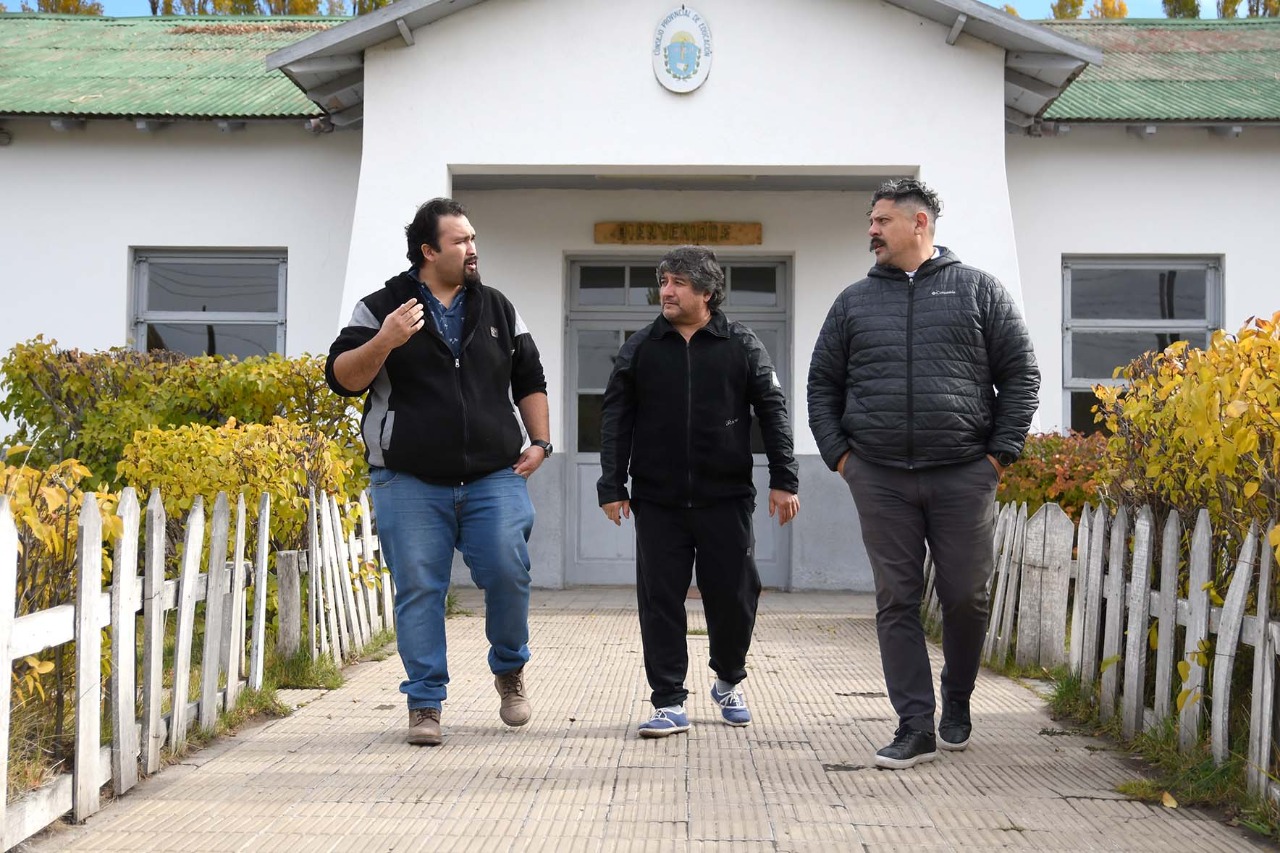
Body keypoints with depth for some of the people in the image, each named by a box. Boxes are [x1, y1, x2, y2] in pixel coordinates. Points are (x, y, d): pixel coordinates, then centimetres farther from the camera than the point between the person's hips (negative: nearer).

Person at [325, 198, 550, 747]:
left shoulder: (498, 310, 15)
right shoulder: (380, 309, 3)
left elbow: (529, 382, 21)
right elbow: (342, 378, -5)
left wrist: (539, 442, 9)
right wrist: (384, 342, -21)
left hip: (494, 478, 2)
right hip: (409, 483, -2)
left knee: (508, 571, -12)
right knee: (419, 590, -1)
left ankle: (510, 669, 15)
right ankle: (424, 703, 11)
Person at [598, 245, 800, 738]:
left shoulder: (742, 346, 2)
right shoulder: (640, 349, 5)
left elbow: (773, 414, 2)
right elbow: (616, 421, 6)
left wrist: (783, 480, -3)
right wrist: (612, 486, 0)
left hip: (725, 499, -1)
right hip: (658, 503, 1)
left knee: (734, 598, 7)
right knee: (660, 602, 0)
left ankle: (729, 682, 32)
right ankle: (669, 703, 10)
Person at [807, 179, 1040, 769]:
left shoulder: (979, 291, 7)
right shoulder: (855, 301, 13)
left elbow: (1020, 375, 6)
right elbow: (822, 384, 16)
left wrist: (1001, 453, -3)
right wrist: (838, 455, 4)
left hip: (963, 475, -2)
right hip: (880, 478, 2)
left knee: (966, 597, 5)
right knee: (896, 601, 0)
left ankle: (957, 703, 28)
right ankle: (916, 726, 6)